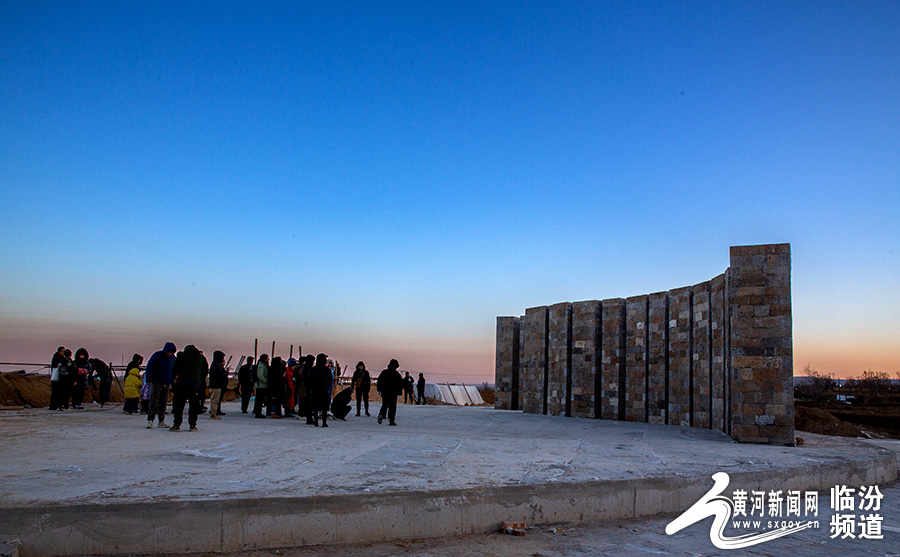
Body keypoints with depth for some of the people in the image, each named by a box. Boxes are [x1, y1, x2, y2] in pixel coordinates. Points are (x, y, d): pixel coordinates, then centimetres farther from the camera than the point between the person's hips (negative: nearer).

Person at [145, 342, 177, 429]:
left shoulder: (173, 358, 9)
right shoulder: (157, 355, -6)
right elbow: (149, 366, -9)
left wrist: (172, 382, 16)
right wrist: (149, 379, -15)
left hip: (166, 384, 5)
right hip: (156, 383, -5)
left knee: (163, 403, 8)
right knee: (153, 402, -7)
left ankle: (162, 422, 14)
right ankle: (150, 421, -7)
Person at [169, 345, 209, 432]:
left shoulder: (181, 355, 9)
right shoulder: (202, 357, 14)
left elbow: (174, 370, 6)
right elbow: (206, 372, 14)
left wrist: (173, 382, 13)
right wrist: (202, 384, 20)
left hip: (182, 383, -1)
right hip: (196, 384, 1)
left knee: (178, 405, 5)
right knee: (194, 405, 9)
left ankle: (176, 425, 1)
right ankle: (192, 425, 8)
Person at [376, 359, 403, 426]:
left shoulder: (383, 372, 5)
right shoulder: (397, 374, -3)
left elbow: (379, 381, 8)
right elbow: (400, 384, -2)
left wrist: (379, 390, 16)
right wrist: (399, 393, 4)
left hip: (384, 392, 3)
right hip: (393, 393, -3)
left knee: (384, 405, 15)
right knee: (392, 406, 2)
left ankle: (381, 415, -10)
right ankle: (391, 420, -4)